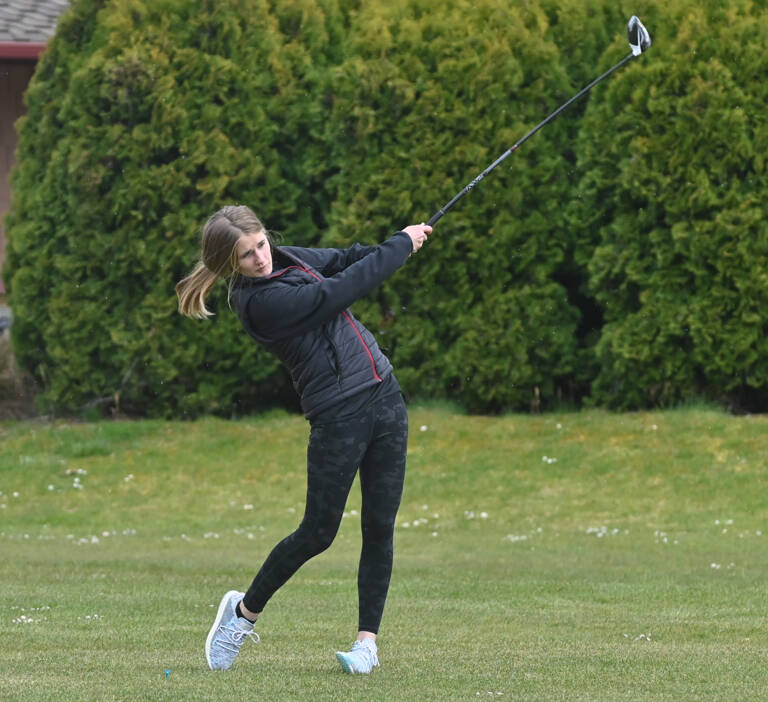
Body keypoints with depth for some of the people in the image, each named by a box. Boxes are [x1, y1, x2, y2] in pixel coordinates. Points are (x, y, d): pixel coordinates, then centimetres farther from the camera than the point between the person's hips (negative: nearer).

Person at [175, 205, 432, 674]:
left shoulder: (285, 260, 5)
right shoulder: (261, 301, -19)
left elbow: (345, 260, 16)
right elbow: (343, 290, -17)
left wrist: (402, 244, -4)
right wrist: (402, 245, -6)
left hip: (384, 395, 7)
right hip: (338, 414, -7)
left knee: (380, 528, 3)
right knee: (319, 533, -1)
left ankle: (368, 640, 9)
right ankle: (246, 610, 21)